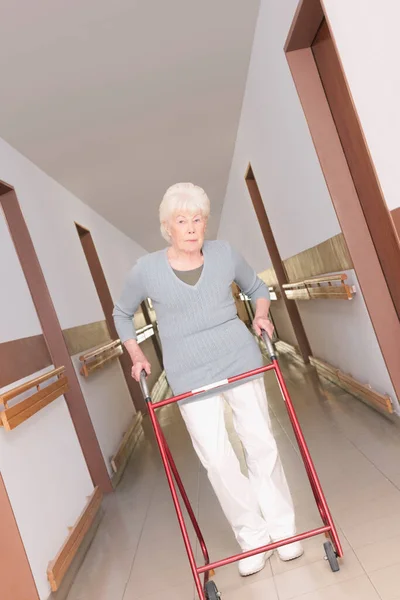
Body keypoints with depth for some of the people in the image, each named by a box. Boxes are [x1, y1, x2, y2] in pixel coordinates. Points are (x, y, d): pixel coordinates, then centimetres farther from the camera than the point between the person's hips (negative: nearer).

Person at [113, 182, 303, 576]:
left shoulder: (224, 253, -1)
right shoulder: (147, 269, -5)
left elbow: (256, 288, 16)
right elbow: (122, 314, 12)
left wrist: (260, 314, -3)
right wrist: (136, 355, 1)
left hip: (241, 361, 2)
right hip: (190, 377, -1)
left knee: (260, 444, 7)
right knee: (216, 459, -1)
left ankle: (282, 528, 27)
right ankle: (252, 537, 20)